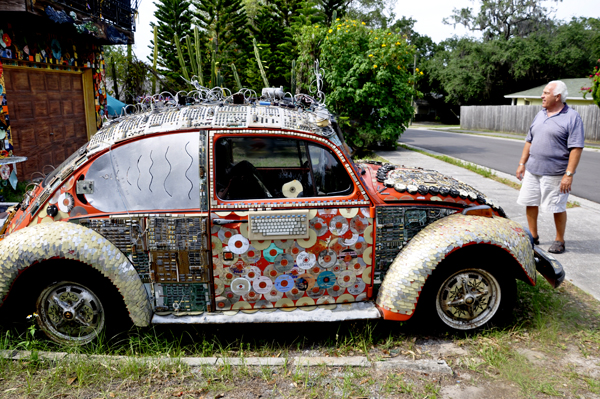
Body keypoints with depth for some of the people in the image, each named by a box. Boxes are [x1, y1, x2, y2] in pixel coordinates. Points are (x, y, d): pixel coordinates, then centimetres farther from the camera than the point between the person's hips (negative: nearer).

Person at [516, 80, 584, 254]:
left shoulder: (572, 117, -9)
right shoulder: (540, 115, 12)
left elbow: (576, 148, -14)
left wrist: (569, 174, -19)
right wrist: (522, 163, 13)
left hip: (555, 174, -6)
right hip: (532, 171, 6)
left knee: (558, 208, 4)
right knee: (530, 203, 10)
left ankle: (559, 240, 20)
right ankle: (533, 236, 24)